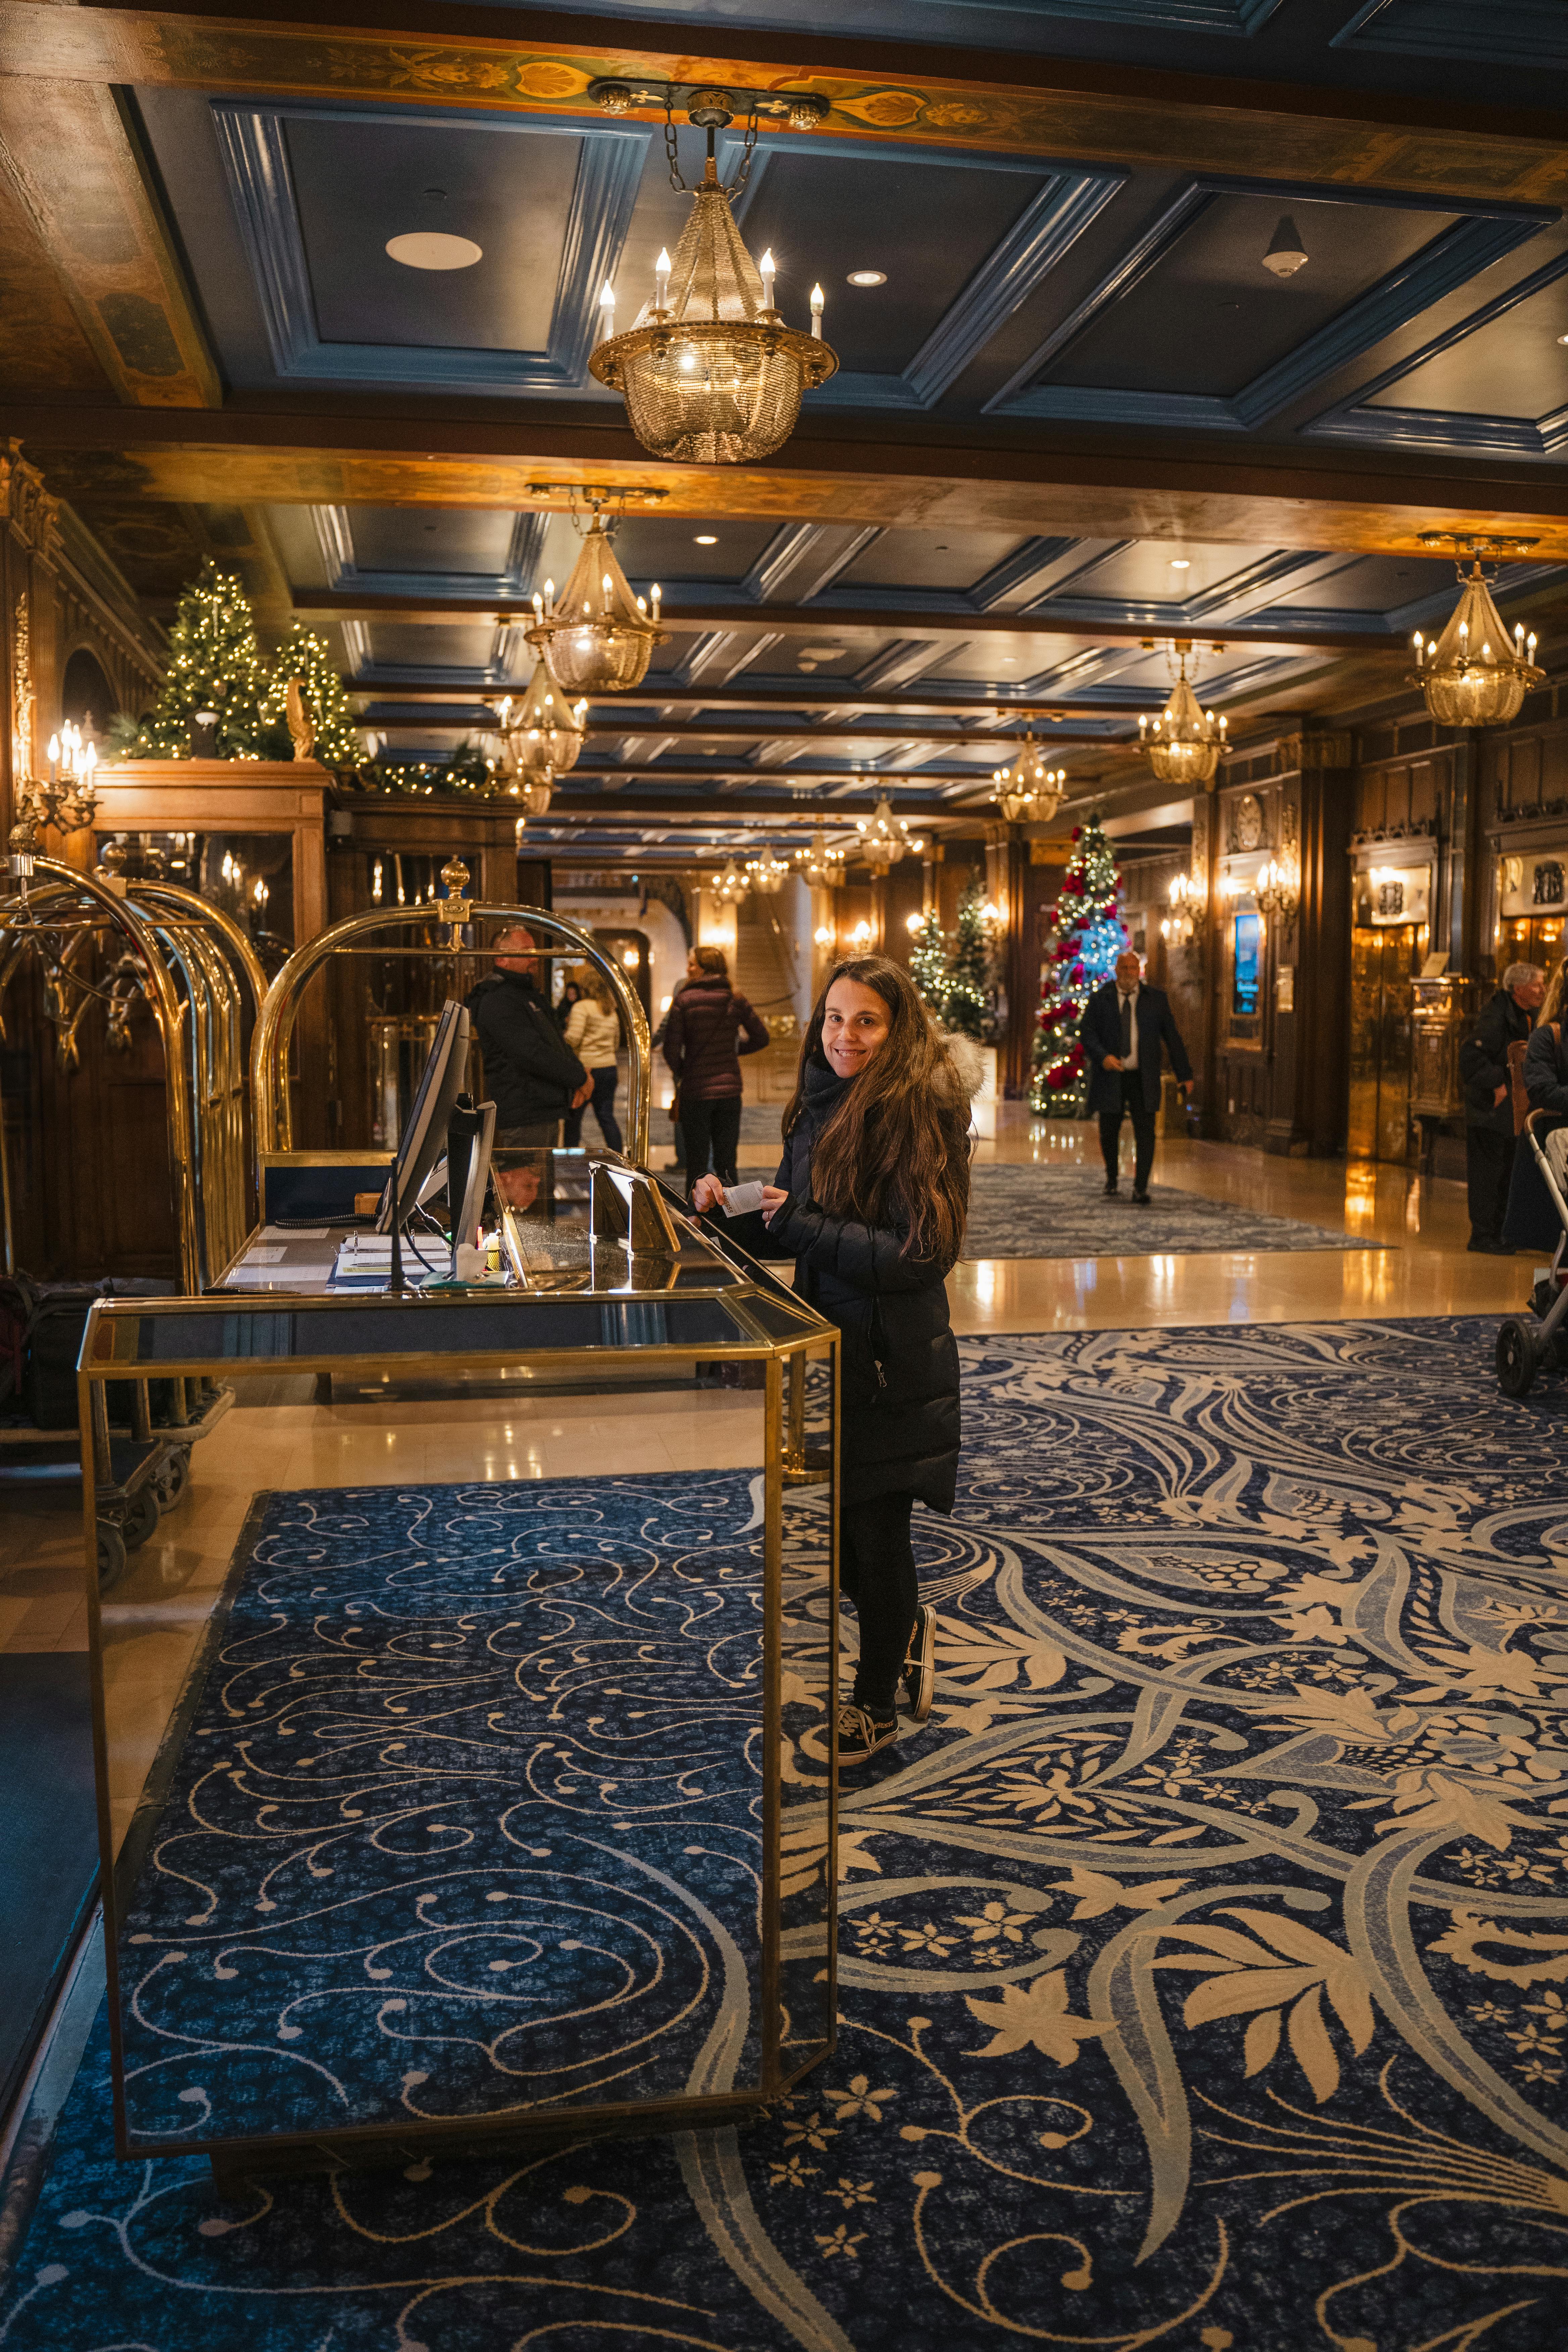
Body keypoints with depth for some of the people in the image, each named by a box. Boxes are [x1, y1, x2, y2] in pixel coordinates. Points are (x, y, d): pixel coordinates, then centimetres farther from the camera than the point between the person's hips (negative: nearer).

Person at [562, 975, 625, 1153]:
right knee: (607, 1116, 7)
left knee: (574, 1116, 4)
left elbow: (573, 1038, -18)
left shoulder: (581, 1007, -7)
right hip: (609, 1068, 6)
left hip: (585, 1067, -6)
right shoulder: (611, 1012, 15)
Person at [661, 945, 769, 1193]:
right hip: (730, 1088, 3)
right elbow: (761, 1037, 7)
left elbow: (672, 1049, -12)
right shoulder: (735, 1000, 1)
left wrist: (681, 1072, 6)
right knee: (727, 1163, 11)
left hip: (696, 1091, -3)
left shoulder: (684, 1000, -9)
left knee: (696, 1164, 6)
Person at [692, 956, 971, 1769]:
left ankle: (875, 1708, 29)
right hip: (828, 1346, 7)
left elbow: (920, 1253, -22)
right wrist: (730, 1218, -3)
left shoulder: (919, 1112, -17)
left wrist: (804, 1225, -21)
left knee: (874, 1532, 7)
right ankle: (906, 1630, 45)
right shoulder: (821, 1107, 7)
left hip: (890, 1363, -7)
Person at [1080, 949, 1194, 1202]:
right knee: (1109, 1132, 7)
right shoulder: (1100, 999, 3)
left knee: (1145, 1132, -8)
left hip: (1143, 1078, 0)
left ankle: (1141, 1188, -3)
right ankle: (1112, 1180, 30)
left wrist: (1185, 1074, 3)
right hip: (1110, 1077, 0)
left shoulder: (1156, 999, 5)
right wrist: (1103, 1057, -23)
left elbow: (1172, 1037, 6)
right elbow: (1086, 1031, -5)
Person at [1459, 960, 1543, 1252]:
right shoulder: (1497, 1015, -17)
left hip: (1511, 1108, 9)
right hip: (1489, 1107, -9)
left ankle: (1498, 1232, 23)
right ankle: (1482, 1236, 1)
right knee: (1487, 1171, -5)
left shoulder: (1530, 1016, 10)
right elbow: (1471, 1053, -27)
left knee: (1507, 1171, 14)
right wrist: (1496, 1085, -24)